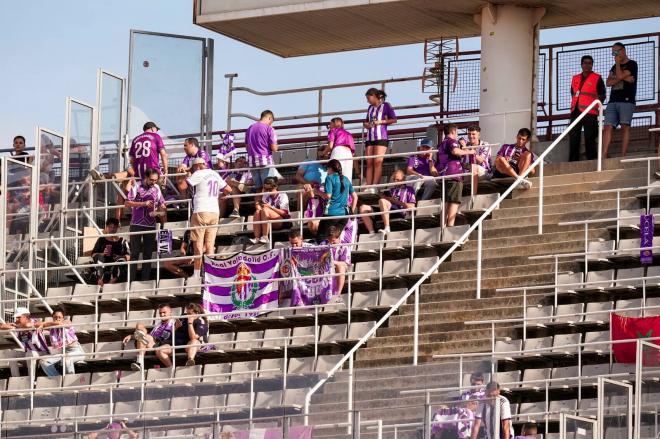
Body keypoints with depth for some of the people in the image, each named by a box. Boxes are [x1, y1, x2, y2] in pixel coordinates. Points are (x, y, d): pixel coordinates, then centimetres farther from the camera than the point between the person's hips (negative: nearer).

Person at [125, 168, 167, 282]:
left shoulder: (156, 188, 8)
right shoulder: (136, 186, -4)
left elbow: (162, 203, 15)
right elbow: (127, 203, -10)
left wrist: (162, 208, -9)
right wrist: (143, 203, -19)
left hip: (150, 225, 4)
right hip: (136, 224, -3)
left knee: (148, 253, 4)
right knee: (134, 253, -3)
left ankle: (145, 279, 8)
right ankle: (131, 279, -2)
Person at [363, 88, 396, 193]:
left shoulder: (385, 106, 3)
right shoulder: (370, 108, 21)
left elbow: (394, 120, 0)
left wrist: (381, 122, -10)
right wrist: (366, 124, 7)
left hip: (381, 137, -6)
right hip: (370, 137, 6)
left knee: (377, 162, -14)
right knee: (369, 163, -3)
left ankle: (374, 187, -20)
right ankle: (368, 186, -8)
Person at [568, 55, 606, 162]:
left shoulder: (597, 78, 3)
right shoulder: (575, 79, 19)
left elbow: (602, 96, 2)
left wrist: (596, 106, -8)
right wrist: (574, 107, 13)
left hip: (590, 113, -5)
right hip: (576, 112, 5)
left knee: (589, 138, -7)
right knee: (573, 137, 2)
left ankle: (592, 160, -5)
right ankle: (573, 161, 5)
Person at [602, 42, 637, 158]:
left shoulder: (632, 65, 6)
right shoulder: (614, 67, 25)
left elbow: (620, 76, -8)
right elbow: (608, 83, 10)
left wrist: (618, 63, 6)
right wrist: (624, 78, -3)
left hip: (626, 101, -6)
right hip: (613, 101, 6)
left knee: (625, 127, -11)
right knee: (608, 127, -7)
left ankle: (623, 156, -14)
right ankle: (604, 156, -14)